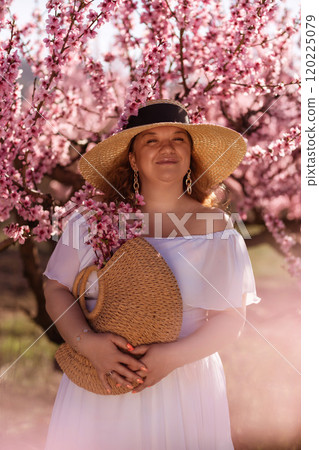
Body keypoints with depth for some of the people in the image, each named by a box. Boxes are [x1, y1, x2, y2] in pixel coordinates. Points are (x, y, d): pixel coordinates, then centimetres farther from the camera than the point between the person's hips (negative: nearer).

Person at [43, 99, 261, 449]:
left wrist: (173, 356, -18)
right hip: (99, 381, 1)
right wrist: (87, 342, -16)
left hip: (185, 384, 0)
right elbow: (56, 289, 2)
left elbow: (231, 318, -4)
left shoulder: (216, 226, -4)